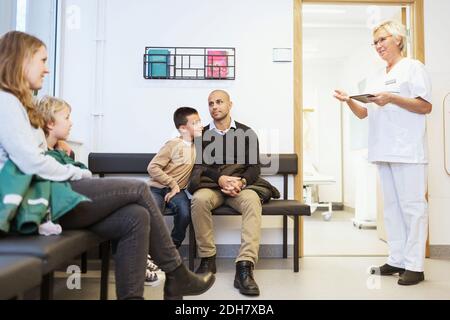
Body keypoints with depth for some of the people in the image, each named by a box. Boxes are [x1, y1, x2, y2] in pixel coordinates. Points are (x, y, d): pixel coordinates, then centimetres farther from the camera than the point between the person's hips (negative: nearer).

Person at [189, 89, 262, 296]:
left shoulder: (247, 133, 9)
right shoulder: (202, 134, 10)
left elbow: (255, 167, 2)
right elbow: (199, 167, -2)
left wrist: (241, 182, -20)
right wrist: (220, 179, -21)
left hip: (241, 185, 0)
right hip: (211, 185, 1)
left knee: (252, 201, -35)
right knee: (199, 199, -34)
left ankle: (244, 267, -40)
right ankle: (207, 259, -19)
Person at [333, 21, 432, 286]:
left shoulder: (413, 67, 4)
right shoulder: (376, 77, 21)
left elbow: (426, 106, -4)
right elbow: (363, 114, 19)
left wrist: (392, 98, -15)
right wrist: (349, 101, 0)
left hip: (408, 150, -6)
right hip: (384, 151, 7)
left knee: (412, 205, -5)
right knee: (392, 206, 7)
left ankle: (414, 265, 0)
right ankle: (397, 260, 14)